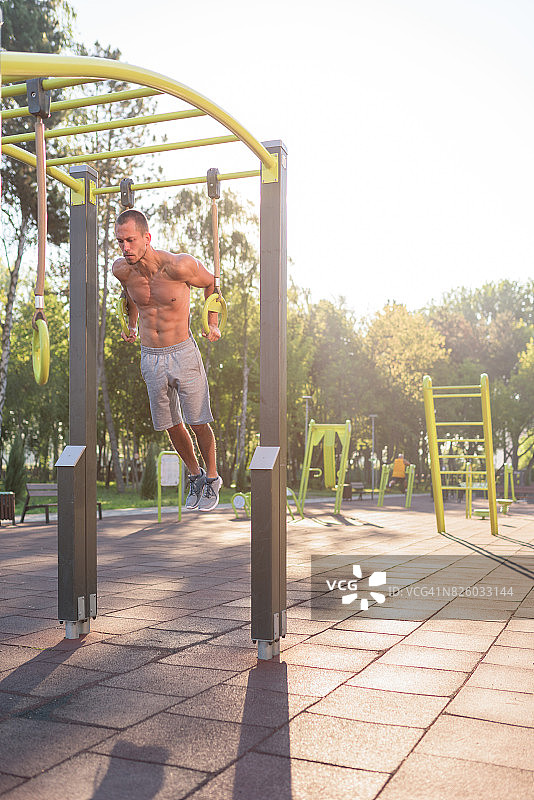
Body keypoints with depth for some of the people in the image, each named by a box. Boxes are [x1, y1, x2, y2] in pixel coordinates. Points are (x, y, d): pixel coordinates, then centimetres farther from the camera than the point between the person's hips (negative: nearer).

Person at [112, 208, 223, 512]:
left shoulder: (178, 265, -19)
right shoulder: (122, 270, -6)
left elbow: (212, 282, 0)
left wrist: (213, 324, 2)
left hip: (184, 353, -4)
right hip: (150, 358, 4)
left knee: (198, 422, 2)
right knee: (172, 425, 12)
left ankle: (213, 479, 24)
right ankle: (195, 475, 33)